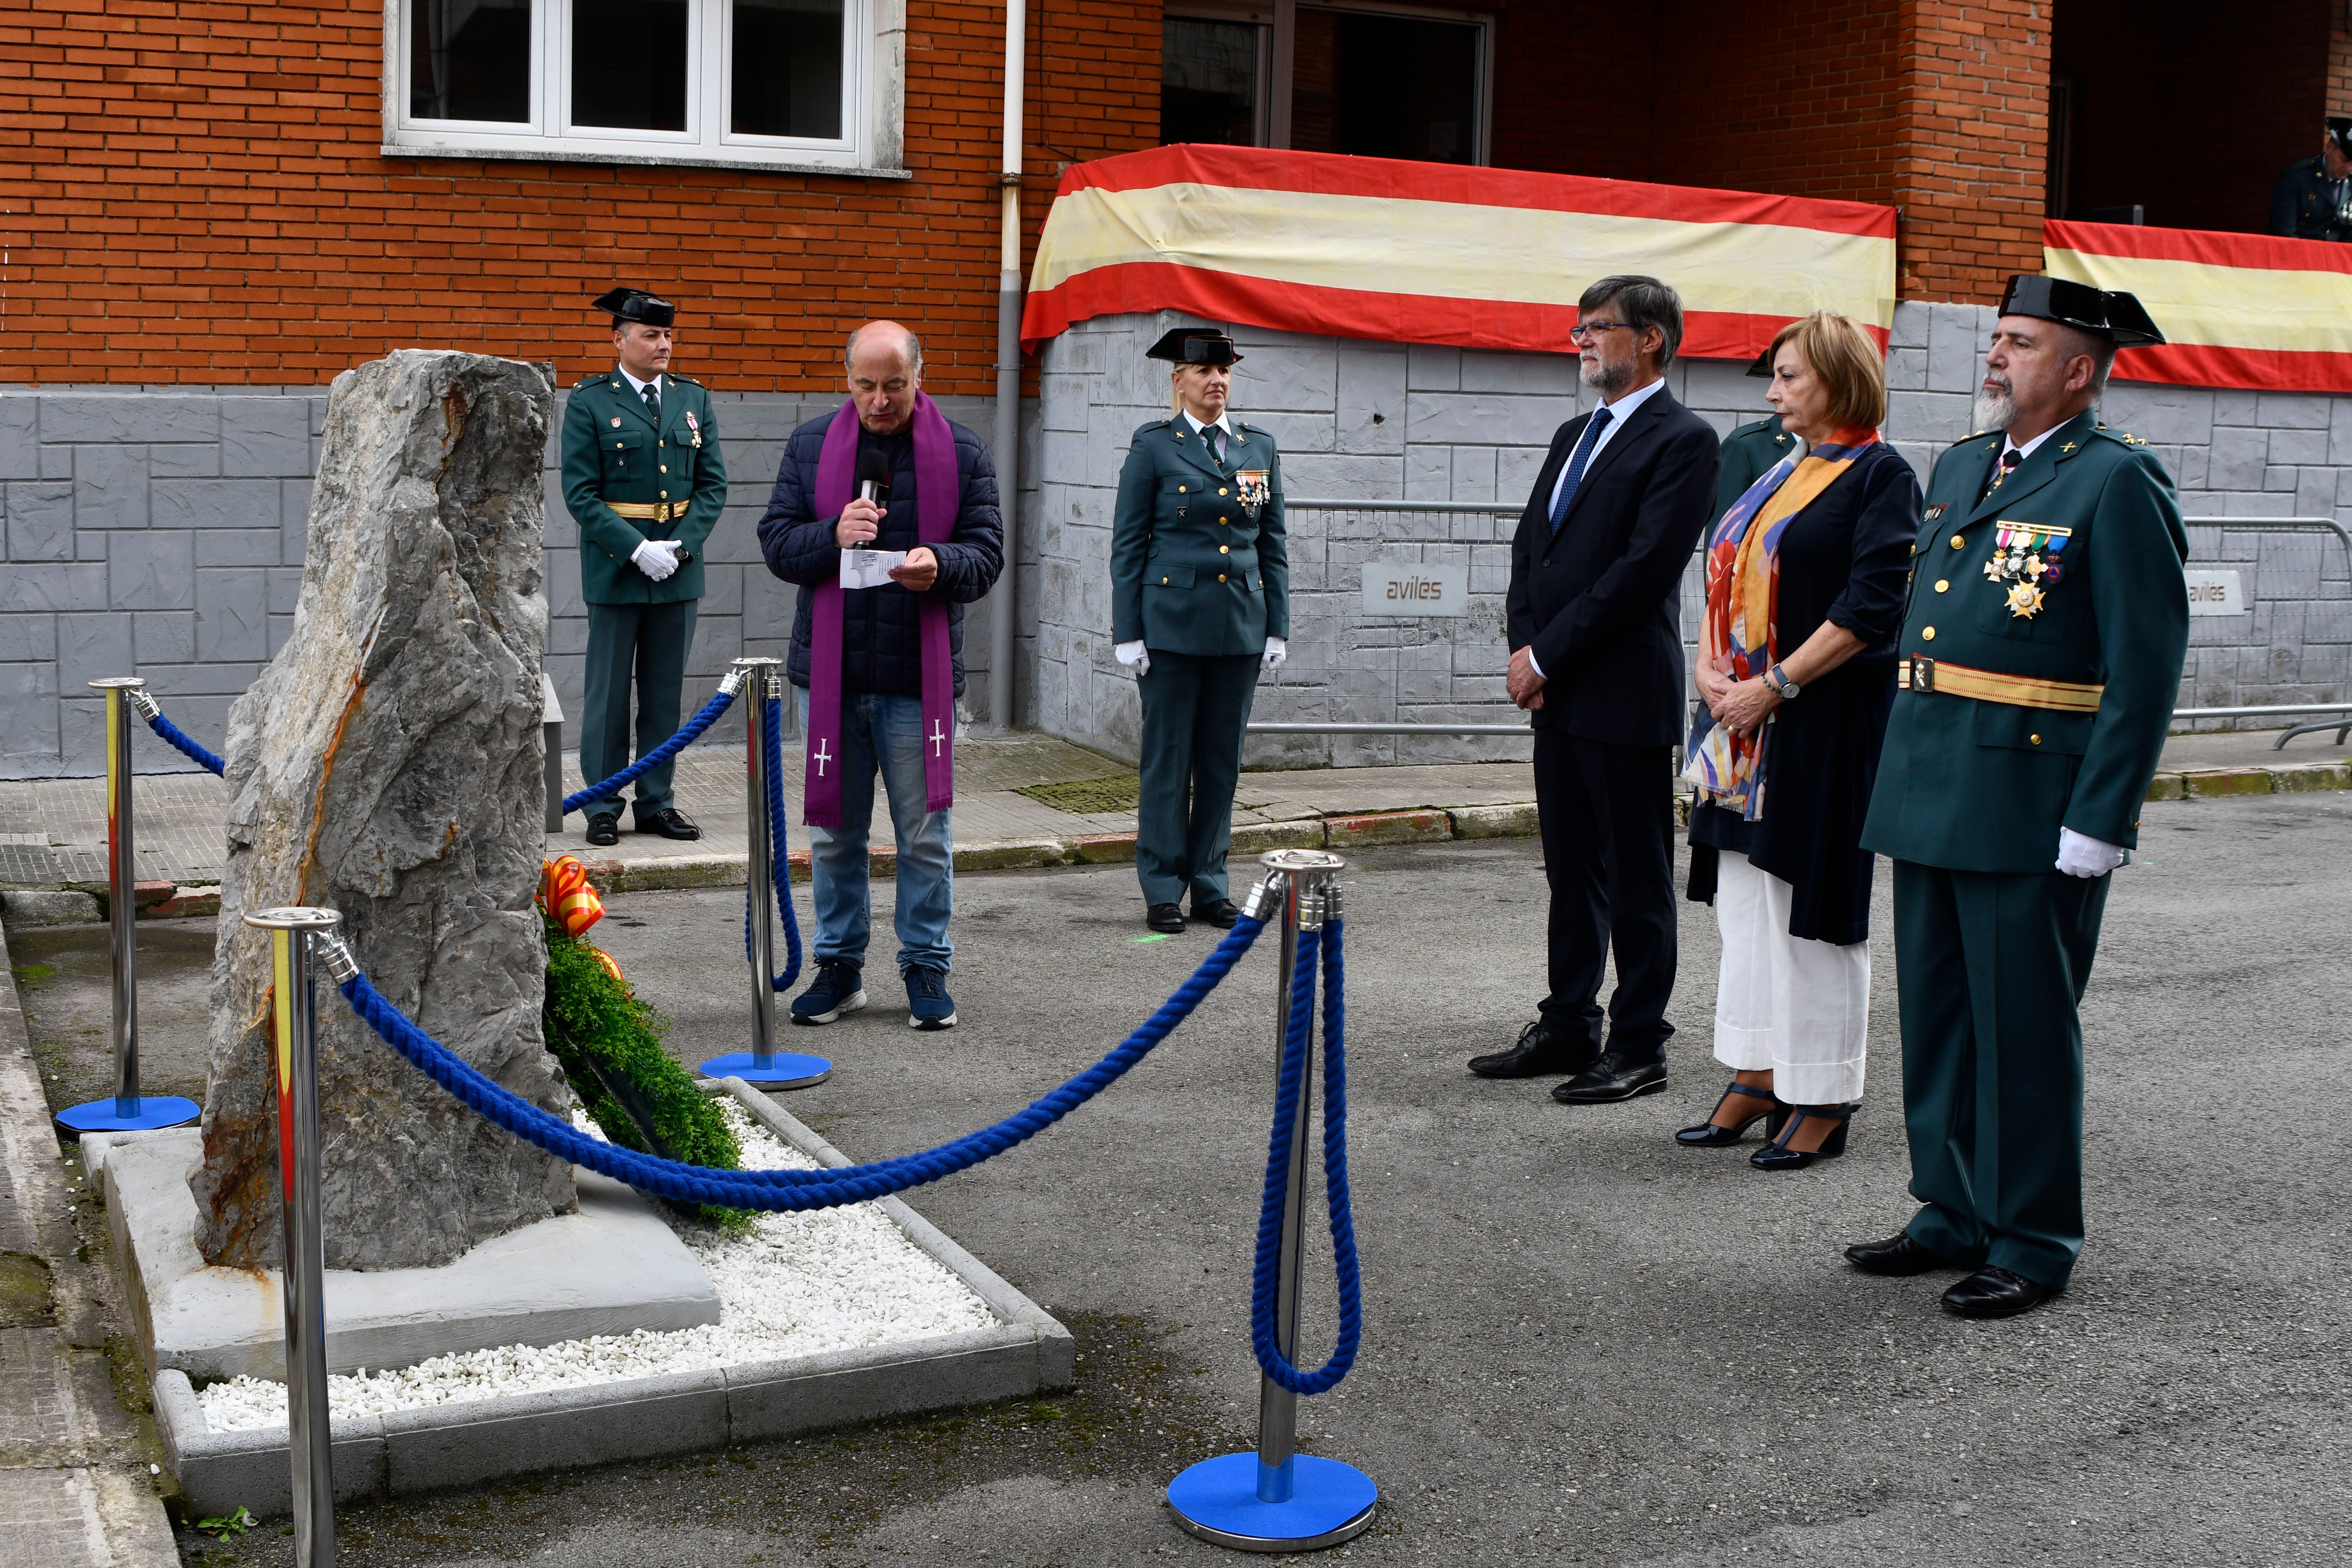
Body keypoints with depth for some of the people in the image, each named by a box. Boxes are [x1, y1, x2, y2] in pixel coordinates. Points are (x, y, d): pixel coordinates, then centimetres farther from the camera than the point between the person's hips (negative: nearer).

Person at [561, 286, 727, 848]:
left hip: (679, 569, 4)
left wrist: (682, 545, -7)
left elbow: (713, 482, 7)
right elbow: (581, 492, -8)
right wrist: (637, 549, -16)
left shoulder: (693, 399, 9)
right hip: (615, 568, -4)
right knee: (609, 691, 2)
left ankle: (657, 802, 18)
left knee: (666, 691, 9)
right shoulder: (589, 402, -3)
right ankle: (603, 806, 11)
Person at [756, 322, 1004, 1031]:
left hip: (919, 675, -2)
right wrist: (832, 536, -16)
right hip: (830, 671, 2)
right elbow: (776, 541, 5)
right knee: (833, 828, 10)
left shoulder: (962, 454, 1)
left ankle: (927, 969, 17)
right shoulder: (810, 446, 6)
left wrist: (939, 565, -22)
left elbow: (987, 554, 0)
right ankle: (840, 966, 22)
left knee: (925, 833, 4)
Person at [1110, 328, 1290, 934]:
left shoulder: (1259, 447, 10)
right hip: (1171, 624, -4)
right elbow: (1128, 544, -2)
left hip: (1240, 627, 4)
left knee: (1223, 758, 8)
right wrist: (1128, 633, -7)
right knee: (1168, 758, 1)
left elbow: (1273, 544, 12)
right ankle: (1163, 890, 10)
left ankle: (1210, 885, 18)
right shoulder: (1153, 446, -1)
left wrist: (1277, 628, 7)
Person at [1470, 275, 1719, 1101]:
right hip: (1556, 691, 8)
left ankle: (1639, 1047, 8)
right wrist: (1524, 648, 0)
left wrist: (1547, 656, -15)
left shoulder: (1683, 441, -9)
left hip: (1626, 692, -8)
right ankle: (1568, 1027, 25)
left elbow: (1644, 570, -17)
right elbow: (1529, 544, 16)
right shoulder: (1575, 435, 17)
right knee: (1572, 870, 15)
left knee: (1637, 879, 1)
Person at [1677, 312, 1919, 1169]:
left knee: (1810, 896, -2)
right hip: (1746, 717, 8)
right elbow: (1729, 576, 17)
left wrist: (1775, 685, -19)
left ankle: (1824, 1099, 8)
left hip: (1826, 721, -8)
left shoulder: (1881, 476, -9)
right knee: (1746, 896, 11)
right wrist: (1710, 666, -1)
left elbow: (1872, 607, -17)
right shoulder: (1779, 473, 16)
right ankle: (1759, 1076, 20)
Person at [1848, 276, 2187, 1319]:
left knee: (2025, 1028, 1)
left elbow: (2147, 668, -13)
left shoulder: (2118, 483, -9)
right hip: (1928, 792, 8)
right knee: (1936, 1017, 14)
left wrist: (2096, 825, -17)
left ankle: (2034, 1242, 14)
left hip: (2032, 808, -8)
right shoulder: (1958, 469, 15)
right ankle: (1955, 1213, 27)